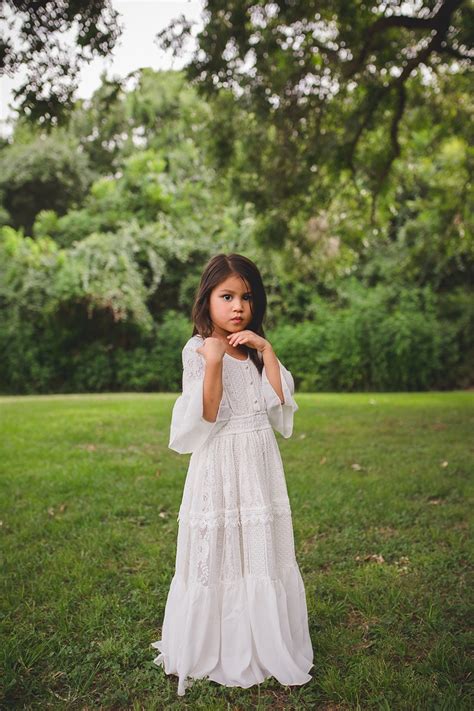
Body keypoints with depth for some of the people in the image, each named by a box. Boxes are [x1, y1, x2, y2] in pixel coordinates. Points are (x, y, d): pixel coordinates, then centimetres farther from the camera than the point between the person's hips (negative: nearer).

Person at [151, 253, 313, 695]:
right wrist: (214, 362, -23)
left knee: (261, 552, 11)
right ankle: (212, 651, 24)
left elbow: (280, 401, -2)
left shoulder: (256, 351, 9)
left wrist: (266, 351, -7)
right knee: (217, 553, 4)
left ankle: (264, 645, 29)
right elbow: (206, 416, -15)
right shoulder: (197, 350, -7)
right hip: (219, 464, -4)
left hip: (260, 464, 5)